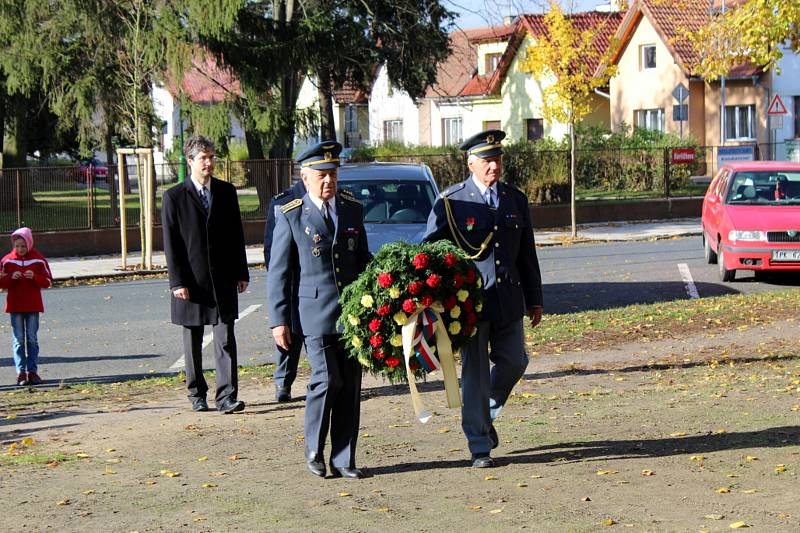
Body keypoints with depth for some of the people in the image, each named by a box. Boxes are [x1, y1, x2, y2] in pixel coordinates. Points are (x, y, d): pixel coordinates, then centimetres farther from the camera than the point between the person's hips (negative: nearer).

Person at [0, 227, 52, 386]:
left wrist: (34, 277, -19)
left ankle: (32, 371, 7)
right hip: (15, 306, 0)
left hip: (33, 305, 0)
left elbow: (48, 282, -1)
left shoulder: (38, 259, -2)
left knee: (32, 339, 3)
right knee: (18, 340, 0)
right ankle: (21, 372, 1)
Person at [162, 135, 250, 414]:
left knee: (226, 339, -6)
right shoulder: (174, 197, -2)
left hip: (223, 279, 2)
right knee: (193, 342, 9)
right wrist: (177, 282, -10)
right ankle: (197, 394, 21)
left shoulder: (227, 191, 8)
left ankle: (226, 396, -7)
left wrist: (241, 273, 7)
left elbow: (236, 235, 11)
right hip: (192, 281, -2)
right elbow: (171, 243, -4)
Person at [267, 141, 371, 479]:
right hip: (316, 314, -4)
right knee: (327, 379, -12)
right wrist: (279, 320, -4)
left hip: (353, 312, 4)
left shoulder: (353, 210, 11)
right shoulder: (290, 217, -1)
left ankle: (343, 460, 12)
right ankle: (314, 448, 12)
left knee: (350, 385, 4)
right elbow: (278, 273, 1)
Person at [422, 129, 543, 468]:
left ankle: (486, 414, 37)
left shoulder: (516, 199, 9)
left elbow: (527, 254, 15)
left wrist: (534, 300, 15)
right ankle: (480, 446, 9)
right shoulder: (450, 202, -5)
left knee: (514, 363, 9)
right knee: (475, 373, 0)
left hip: (509, 299, 4)